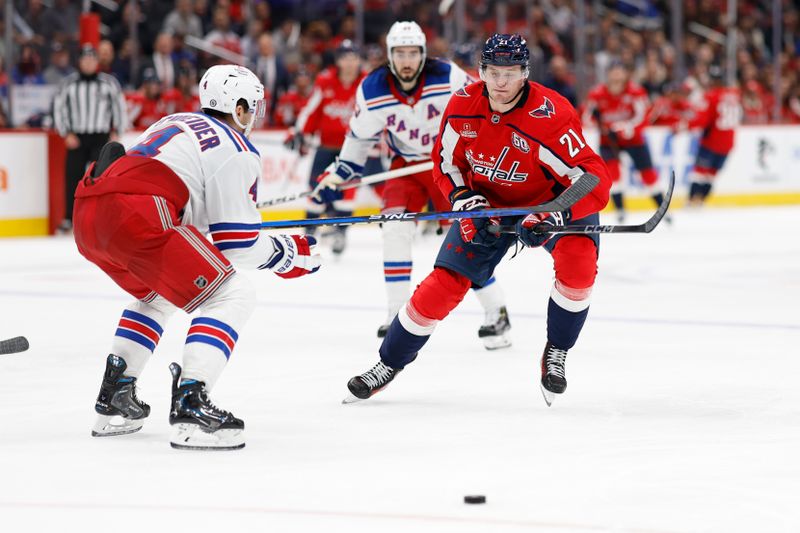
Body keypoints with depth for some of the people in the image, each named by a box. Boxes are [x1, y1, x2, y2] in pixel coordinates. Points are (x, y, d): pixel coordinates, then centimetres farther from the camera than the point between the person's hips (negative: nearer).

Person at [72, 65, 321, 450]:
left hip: (87, 215, 9)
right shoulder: (237, 151, 6)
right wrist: (290, 253, 20)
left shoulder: (176, 123, 30)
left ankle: (113, 401, 31)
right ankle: (190, 406, -17)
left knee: (155, 295, 34)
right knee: (231, 297, -2)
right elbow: (238, 244, 3)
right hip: (134, 217, -9)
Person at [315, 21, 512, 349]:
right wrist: (337, 174, -2)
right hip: (406, 164, 2)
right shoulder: (372, 91, -15)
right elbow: (359, 137, 0)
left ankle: (497, 313, -1)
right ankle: (397, 315, -5)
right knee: (395, 229, -16)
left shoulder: (449, 78, -23)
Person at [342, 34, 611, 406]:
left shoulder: (551, 117, -32)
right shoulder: (463, 106, -17)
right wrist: (462, 198, -17)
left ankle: (556, 354, -7)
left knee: (579, 264, -30)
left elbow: (594, 181, -34)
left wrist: (554, 216, -46)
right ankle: (389, 363, 16)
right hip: (488, 203, 3)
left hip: (551, 202, -3)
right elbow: (446, 159, 1)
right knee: (444, 284, -3)